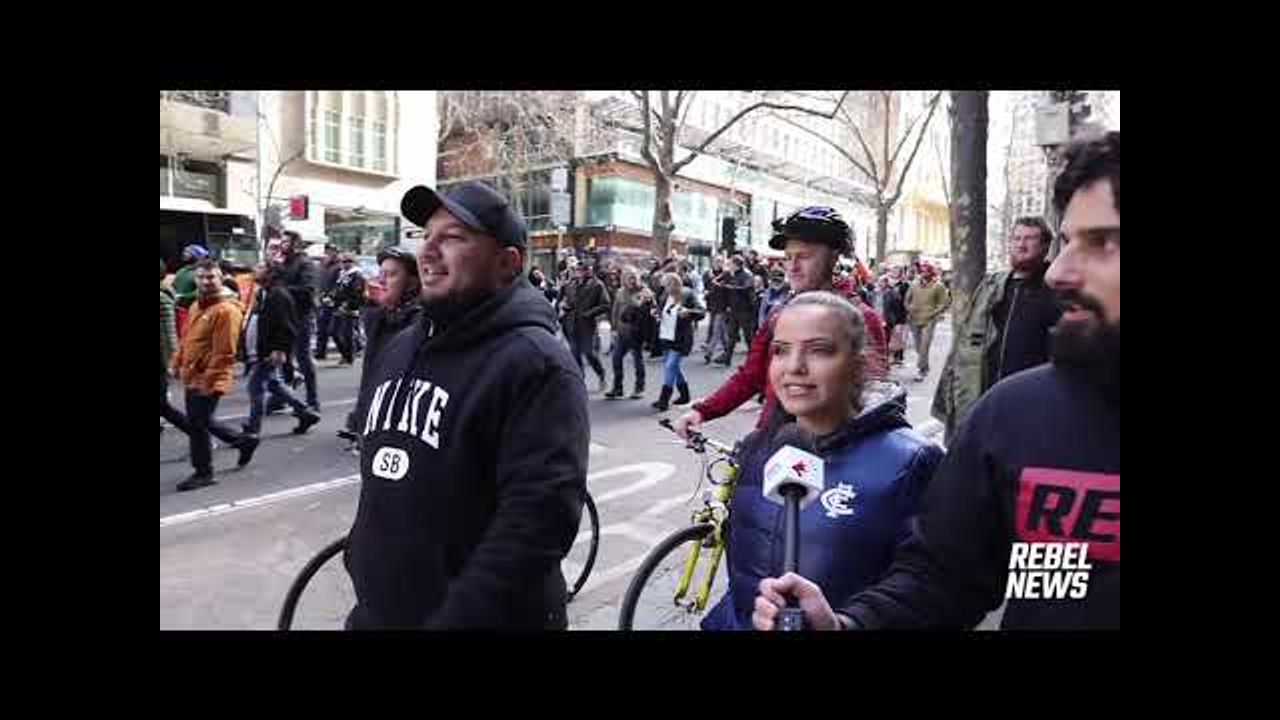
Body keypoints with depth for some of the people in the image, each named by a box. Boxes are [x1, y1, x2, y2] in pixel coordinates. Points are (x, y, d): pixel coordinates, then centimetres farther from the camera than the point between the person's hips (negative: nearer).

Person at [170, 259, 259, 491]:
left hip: (208, 381, -9)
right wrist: (178, 363, 18)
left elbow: (224, 352, -22)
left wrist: (207, 381, -22)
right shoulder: (197, 306, 11)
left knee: (197, 425, -2)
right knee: (201, 422, 19)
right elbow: (187, 339, 22)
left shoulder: (227, 309, -19)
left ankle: (203, 473, 12)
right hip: (193, 378, 9)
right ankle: (244, 441, 34)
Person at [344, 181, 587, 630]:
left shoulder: (535, 364, -19)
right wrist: (363, 563, 19)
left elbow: (539, 518, -27)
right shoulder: (396, 349, 7)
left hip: (477, 618, -6)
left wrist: (452, 620, -26)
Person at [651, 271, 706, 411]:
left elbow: (702, 311, -14)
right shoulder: (666, 298, 10)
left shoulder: (688, 296, -10)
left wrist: (688, 312, -31)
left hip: (680, 340, -8)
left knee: (670, 365, -14)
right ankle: (684, 395, 32)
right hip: (666, 338, 8)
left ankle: (663, 400, -12)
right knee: (673, 367, 16)